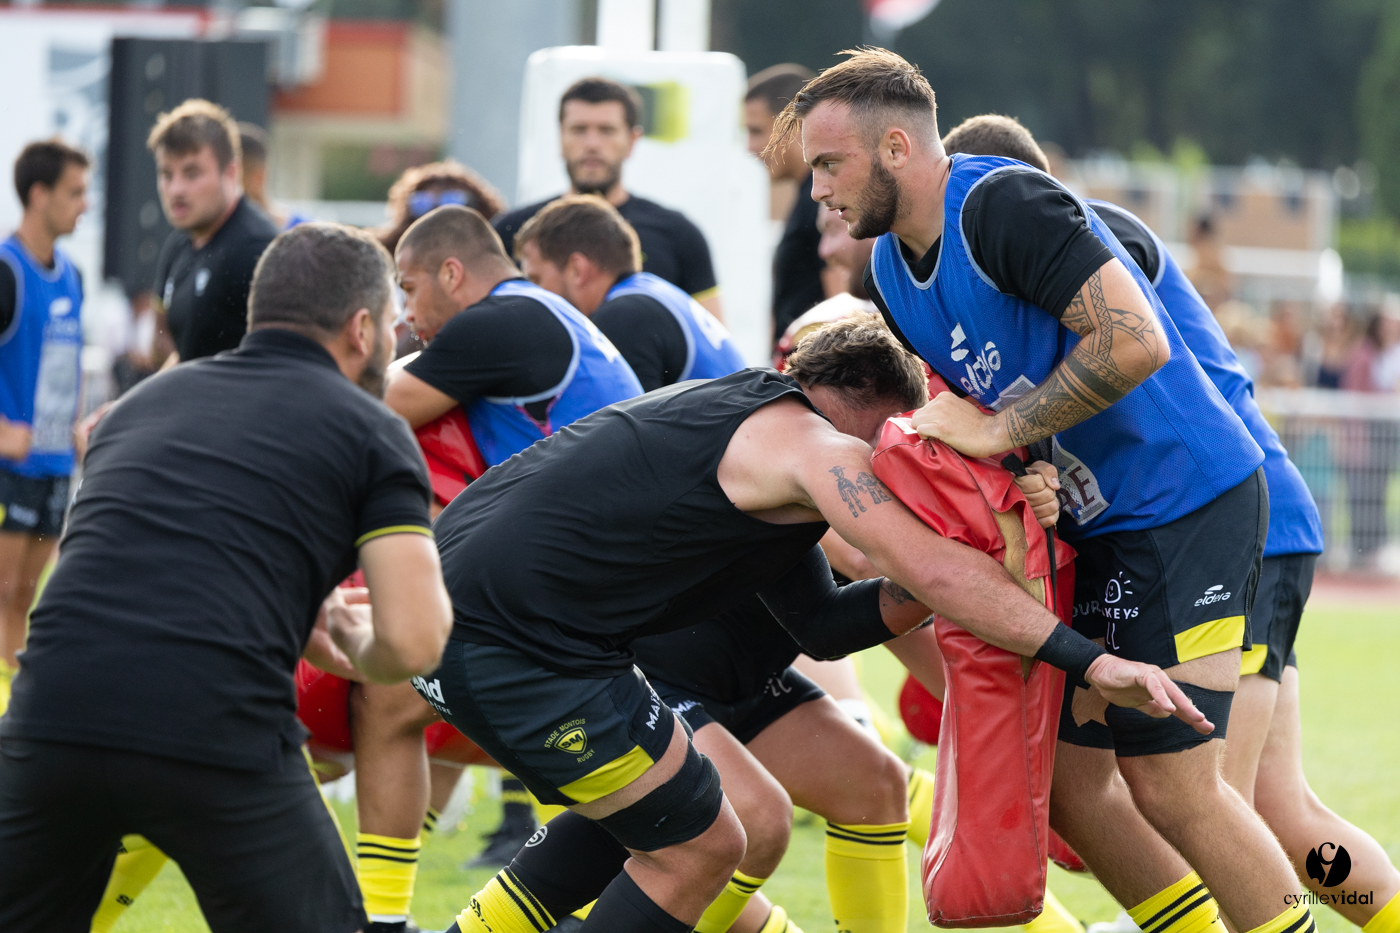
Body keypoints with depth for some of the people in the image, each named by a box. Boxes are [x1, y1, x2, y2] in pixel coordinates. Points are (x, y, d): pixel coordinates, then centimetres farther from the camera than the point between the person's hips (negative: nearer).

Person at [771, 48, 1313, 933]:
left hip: (1188, 502, -9)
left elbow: (1135, 343, -28)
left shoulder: (1005, 205, -20)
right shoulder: (891, 269, 8)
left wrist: (997, 430, -21)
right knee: (1070, 785, 6)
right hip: (1095, 527, 9)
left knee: (1170, 782, -11)